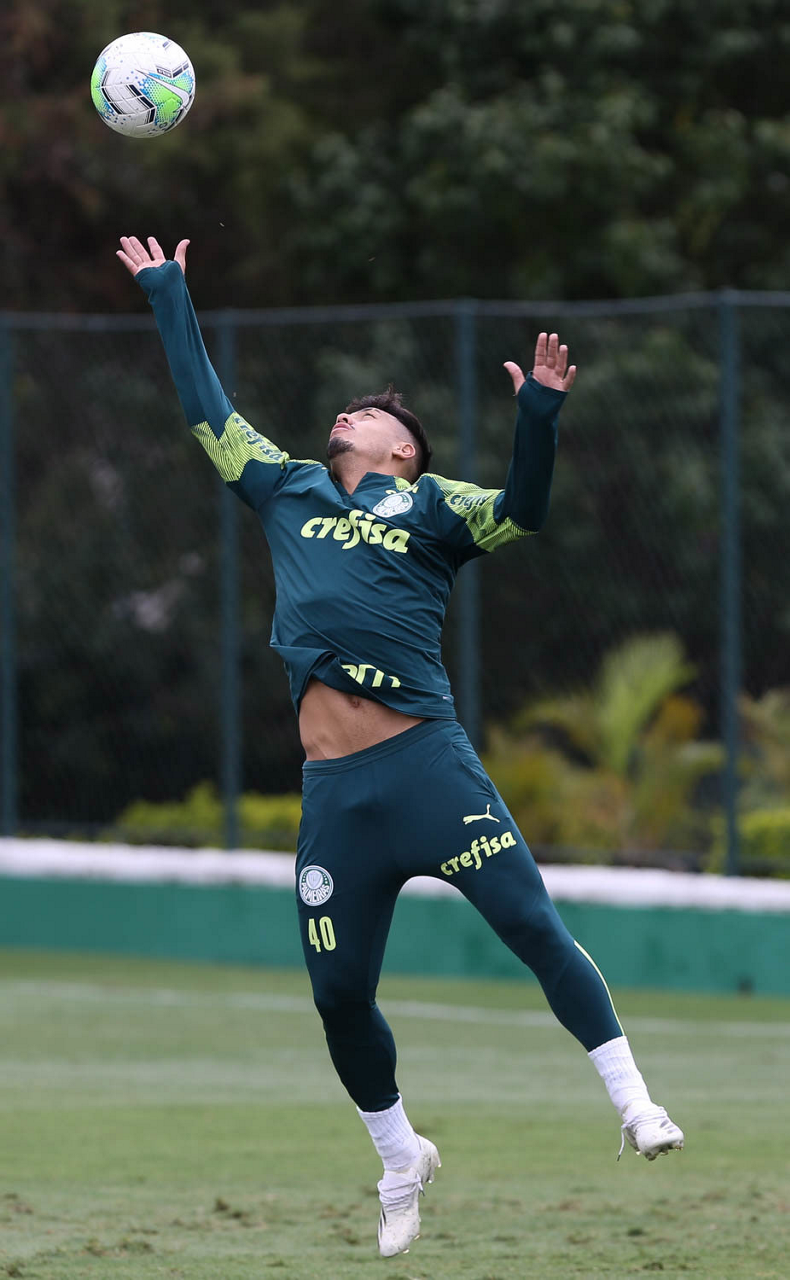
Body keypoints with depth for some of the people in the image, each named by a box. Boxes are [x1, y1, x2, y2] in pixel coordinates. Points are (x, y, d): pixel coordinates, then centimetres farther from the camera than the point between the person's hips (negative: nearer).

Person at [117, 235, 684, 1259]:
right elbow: (206, 408, 29)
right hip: (331, 789, 4)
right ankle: (401, 1163, 25)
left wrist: (537, 415, -21)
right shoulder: (289, 490, 22)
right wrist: (167, 295, 33)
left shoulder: (429, 505, 10)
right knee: (339, 994, 6)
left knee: (534, 927, -13)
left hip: (426, 761, -4)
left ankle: (633, 1104, -8)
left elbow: (521, 513, -7)